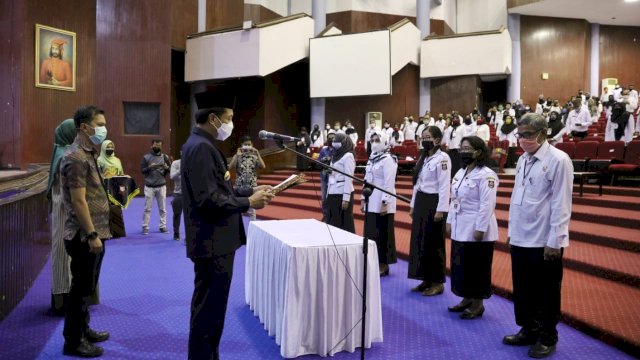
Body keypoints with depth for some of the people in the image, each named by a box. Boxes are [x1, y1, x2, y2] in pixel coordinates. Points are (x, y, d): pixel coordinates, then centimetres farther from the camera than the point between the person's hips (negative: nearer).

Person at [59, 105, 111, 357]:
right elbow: (78, 201, -22)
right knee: (81, 288, 1)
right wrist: (91, 235, -22)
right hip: (85, 236, -10)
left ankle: (83, 329, 32)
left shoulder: (88, 154, 14)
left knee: (86, 287, 19)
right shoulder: (76, 158, -17)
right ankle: (73, 341, 13)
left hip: (93, 234, 10)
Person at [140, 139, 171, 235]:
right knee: (147, 208, 2)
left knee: (162, 208, 8)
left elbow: (170, 169, 5)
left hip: (161, 186, 2)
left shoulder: (165, 157, 3)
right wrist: (149, 167, -21)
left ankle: (163, 226, 17)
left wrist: (167, 168, -17)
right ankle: (145, 227, 9)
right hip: (149, 186, -1)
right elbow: (142, 171, -2)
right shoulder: (146, 157, 0)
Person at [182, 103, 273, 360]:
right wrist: (248, 203, -17)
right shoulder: (201, 147, -19)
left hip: (213, 240, 11)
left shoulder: (204, 144, 13)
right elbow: (209, 200, -26)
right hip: (212, 242, -11)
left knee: (209, 305, 21)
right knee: (209, 308, 2)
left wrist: (250, 191, 8)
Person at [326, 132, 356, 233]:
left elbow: (349, 178, -14)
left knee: (343, 222, -2)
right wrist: (328, 193, 14)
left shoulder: (348, 156, -9)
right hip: (332, 193, 8)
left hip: (342, 193, -8)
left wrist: (346, 198, -18)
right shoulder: (335, 155, 15)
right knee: (332, 222, 10)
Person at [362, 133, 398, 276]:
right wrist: (363, 199, 16)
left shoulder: (388, 159, -11)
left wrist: (385, 203, -20)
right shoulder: (371, 159, 15)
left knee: (383, 234, -1)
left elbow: (389, 184, -16)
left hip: (382, 203, -8)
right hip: (371, 202, 8)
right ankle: (374, 262, 22)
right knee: (370, 232, 12)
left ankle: (384, 265, 8)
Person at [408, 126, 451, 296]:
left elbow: (444, 186, -16)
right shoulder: (423, 158, 14)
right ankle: (426, 279, 22)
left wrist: (441, 210, -19)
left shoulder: (442, 158, -11)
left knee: (434, 243, -1)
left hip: (433, 203, -9)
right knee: (419, 241, 11)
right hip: (420, 202, 9)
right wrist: (413, 205, 16)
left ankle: (437, 282, 11)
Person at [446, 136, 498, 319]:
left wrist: (480, 229, -21)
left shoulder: (486, 175, -15)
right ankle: (467, 299, 29)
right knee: (461, 266, 15)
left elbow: (487, 205, -19)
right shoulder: (460, 173, 12)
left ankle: (477, 305, 15)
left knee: (477, 268, 2)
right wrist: (450, 221, 14)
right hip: (460, 229, 9)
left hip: (476, 230, -8)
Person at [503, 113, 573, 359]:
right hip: (520, 238, 7)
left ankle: (547, 338, 27)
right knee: (523, 289, 17)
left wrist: (554, 242, -14)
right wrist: (512, 230, 14)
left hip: (544, 241, -7)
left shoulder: (558, 160, -14)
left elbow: (561, 205, -15)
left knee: (545, 293, 9)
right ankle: (528, 330, 35)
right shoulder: (523, 159, 8)